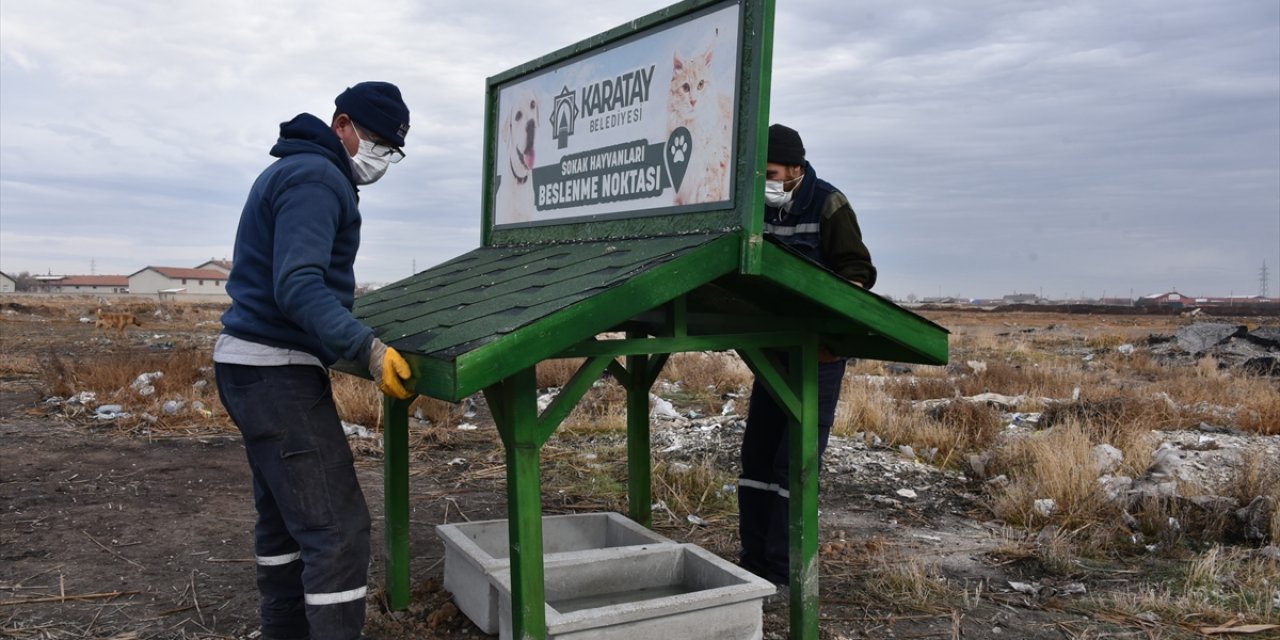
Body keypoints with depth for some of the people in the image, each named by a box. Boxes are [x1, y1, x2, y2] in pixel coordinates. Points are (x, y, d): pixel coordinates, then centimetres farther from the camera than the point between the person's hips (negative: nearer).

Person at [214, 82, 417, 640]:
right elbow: (298, 287, -25)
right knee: (336, 527, -11)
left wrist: (354, 339, 31)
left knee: (285, 518, 17)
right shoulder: (317, 177, -13)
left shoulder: (294, 170, 20)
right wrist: (368, 350, -32)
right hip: (279, 371, -11)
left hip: (255, 364, 11)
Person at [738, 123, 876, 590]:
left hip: (819, 354, -6)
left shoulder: (829, 206, -9)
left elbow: (858, 272, -10)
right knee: (756, 455, 8)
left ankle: (783, 575, 2)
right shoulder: (756, 207, 7)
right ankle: (754, 564, 19)